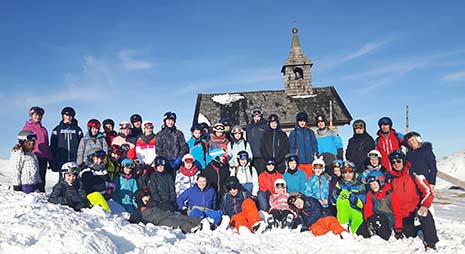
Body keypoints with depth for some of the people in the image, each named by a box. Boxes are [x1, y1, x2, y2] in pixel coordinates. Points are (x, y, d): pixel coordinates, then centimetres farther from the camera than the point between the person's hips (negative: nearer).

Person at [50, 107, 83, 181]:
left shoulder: (77, 129, 11)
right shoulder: (57, 129, 11)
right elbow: (53, 146, 9)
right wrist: (54, 162, 2)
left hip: (74, 159, 0)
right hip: (62, 160, 0)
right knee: (62, 179, -2)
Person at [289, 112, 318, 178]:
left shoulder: (310, 132, 12)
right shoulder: (293, 133, 6)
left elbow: (314, 145, 13)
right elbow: (291, 147, 6)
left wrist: (315, 154, 0)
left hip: (309, 161, 2)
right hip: (298, 161, -2)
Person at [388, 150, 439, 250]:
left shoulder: (414, 175, -5)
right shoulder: (391, 179, 6)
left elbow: (427, 190, -7)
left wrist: (425, 205, -22)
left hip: (416, 209, -4)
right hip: (403, 215, 4)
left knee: (425, 215, -35)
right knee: (409, 236, -4)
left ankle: (430, 243, -21)